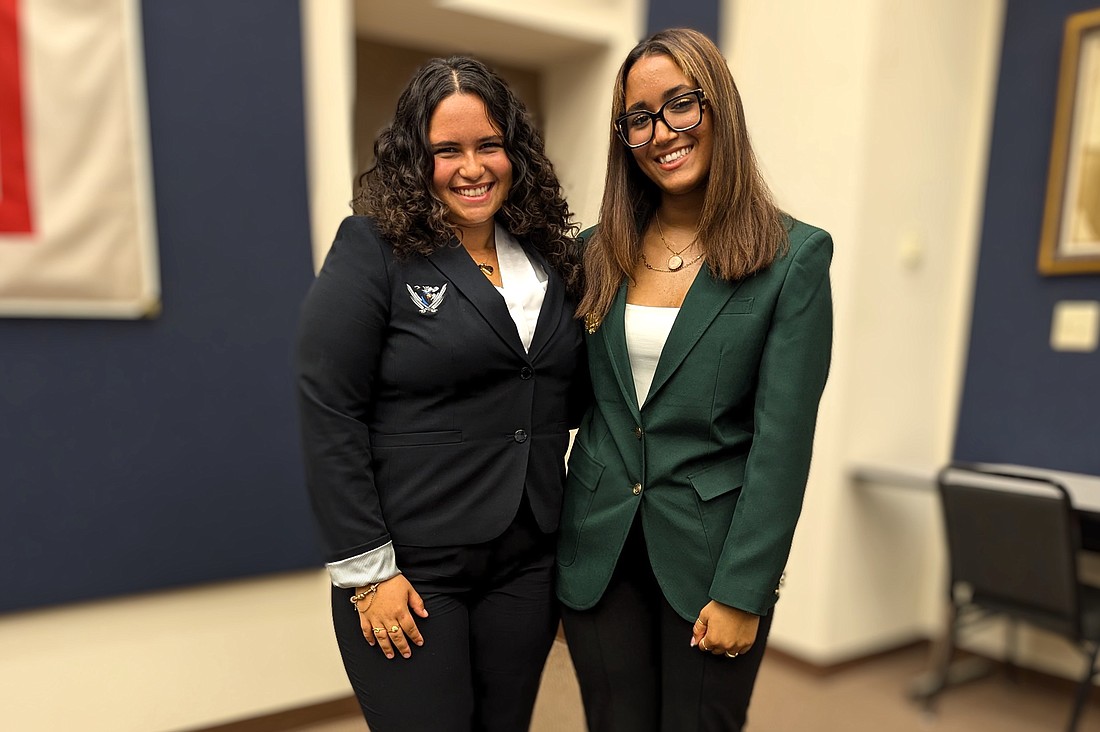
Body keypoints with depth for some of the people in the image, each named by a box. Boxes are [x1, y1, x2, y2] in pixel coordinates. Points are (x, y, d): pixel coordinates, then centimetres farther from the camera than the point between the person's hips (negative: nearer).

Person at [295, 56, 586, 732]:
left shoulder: (552, 255, 6)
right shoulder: (373, 249, -9)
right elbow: (330, 415, -12)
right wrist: (366, 568, -12)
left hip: (528, 561, 5)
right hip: (408, 568, -4)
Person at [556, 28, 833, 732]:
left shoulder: (795, 256, -8)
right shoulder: (601, 252, 3)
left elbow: (783, 440, -11)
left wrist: (742, 594, -11)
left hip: (709, 553, -3)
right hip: (597, 550, 3)